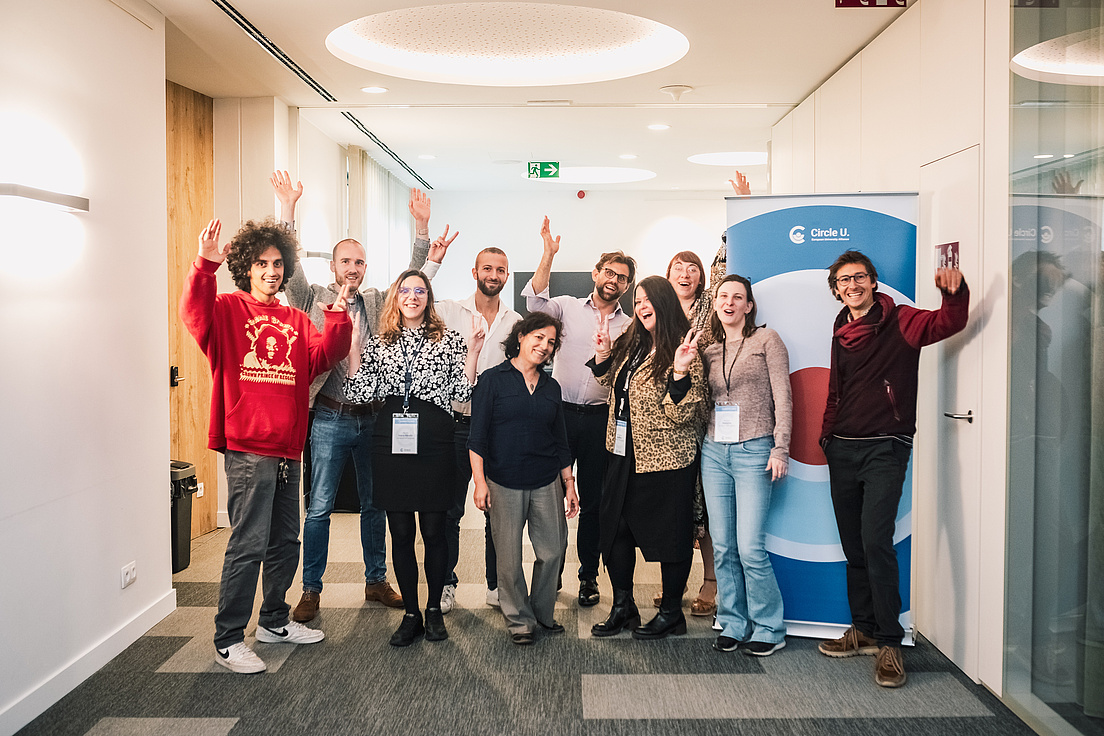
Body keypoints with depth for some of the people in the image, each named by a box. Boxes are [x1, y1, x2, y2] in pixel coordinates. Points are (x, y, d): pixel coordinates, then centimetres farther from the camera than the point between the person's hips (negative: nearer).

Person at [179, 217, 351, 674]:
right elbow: (195, 315, -20)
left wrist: (337, 320, -12)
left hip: (287, 447, 6)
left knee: (285, 541, 16)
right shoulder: (228, 310, 1)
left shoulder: (296, 322, 17)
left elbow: (323, 357, 2)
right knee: (248, 543, -7)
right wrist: (205, 268, -34)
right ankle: (228, 640, 5)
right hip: (247, 447, -6)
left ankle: (274, 621, 32)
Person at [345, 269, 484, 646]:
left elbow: (461, 392, 1)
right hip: (391, 442, 2)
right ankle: (411, 613, 19)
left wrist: (472, 352, -5)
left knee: (434, 529, 3)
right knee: (400, 532, 6)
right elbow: (361, 392, 2)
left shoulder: (448, 339, 7)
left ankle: (434, 609, 21)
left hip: (434, 441, -1)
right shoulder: (377, 342, 11)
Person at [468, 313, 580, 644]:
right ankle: (519, 618, 21)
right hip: (505, 483, -4)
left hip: (547, 483, 4)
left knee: (553, 549, 4)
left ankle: (542, 610, 26)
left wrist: (569, 484, 13)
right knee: (510, 557, 3)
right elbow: (477, 436, -4)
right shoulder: (493, 379, -1)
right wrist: (480, 481, -10)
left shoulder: (551, 387, 12)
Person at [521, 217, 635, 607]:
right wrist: (549, 254, -22)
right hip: (561, 411, -1)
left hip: (600, 418, 1)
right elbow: (534, 298, -15)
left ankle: (588, 575, 21)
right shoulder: (569, 307, 4)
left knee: (593, 499, 8)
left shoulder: (629, 327, 10)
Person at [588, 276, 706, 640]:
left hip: (666, 458, -8)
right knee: (615, 527, 13)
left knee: (670, 532, 6)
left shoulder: (681, 350, -14)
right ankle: (623, 607, 28)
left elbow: (682, 413, -20)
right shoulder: (632, 345, 8)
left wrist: (680, 372, -33)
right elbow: (615, 386, 25)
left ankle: (671, 613, 22)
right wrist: (603, 356, 10)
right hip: (625, 453, 8)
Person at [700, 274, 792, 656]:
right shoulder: (708, 351, 15)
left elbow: (782, 397, -3)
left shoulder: (766, 340, 1)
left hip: (753, 450, -5)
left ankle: (769, 629, 9)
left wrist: (780, 448, -10)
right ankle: (732, 624, 18)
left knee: (750, 548, -8)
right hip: (714, 451, 5)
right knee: (723, 548, 6)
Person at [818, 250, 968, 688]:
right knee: (854, 546, 11)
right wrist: (827, 435, 13)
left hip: (885, 449, -6)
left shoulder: (900, 322, -3)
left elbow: (949, 323, -20)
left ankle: (890, 644, -4)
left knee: (876, 542, -15)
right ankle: (864, 631, 22)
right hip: (842, 450, 6)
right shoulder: (841, 334, 14)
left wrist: (954, 291, -39)